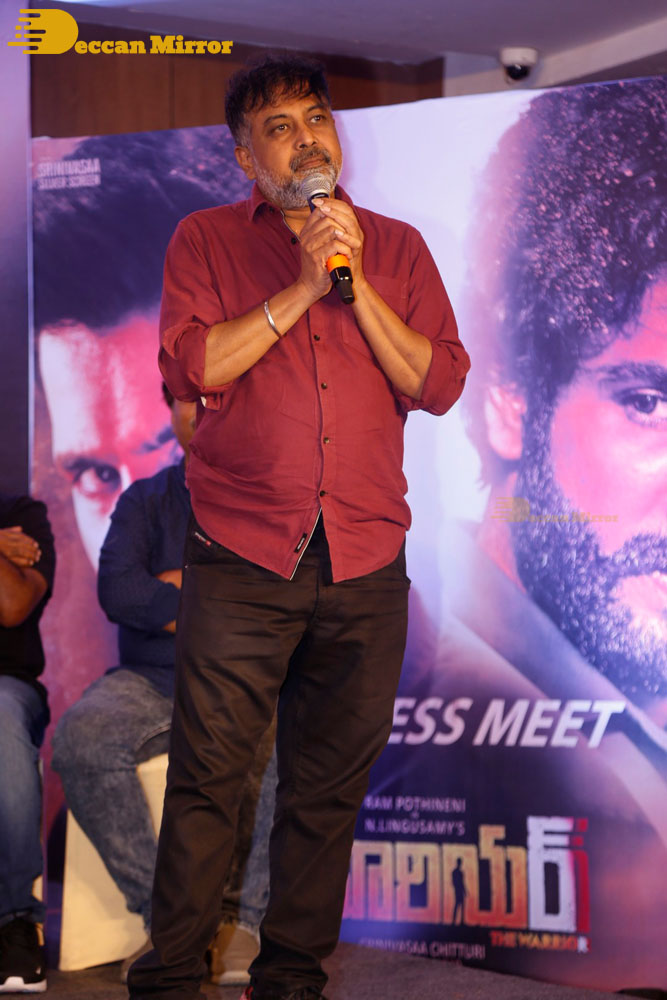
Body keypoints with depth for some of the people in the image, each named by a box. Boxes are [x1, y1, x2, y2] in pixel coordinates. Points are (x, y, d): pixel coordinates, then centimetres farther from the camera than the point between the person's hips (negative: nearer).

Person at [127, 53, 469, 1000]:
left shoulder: (397, 247, 12)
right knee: (206, 779, -4)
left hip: (366, 567, 2)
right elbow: (189, 369, -7)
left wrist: (356, 284, -9)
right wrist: (301, 290, -11)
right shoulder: (206, 241, 8)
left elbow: (440, 383, 2)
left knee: (329, 787, 6)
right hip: (241, 562, -2)